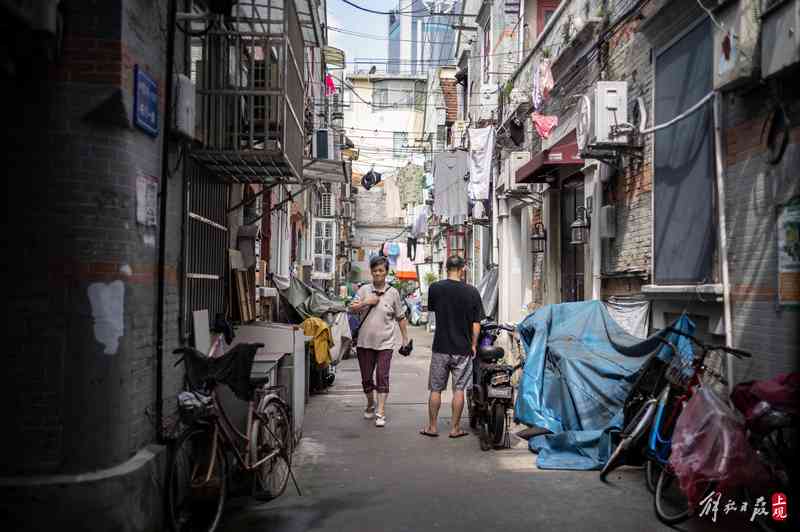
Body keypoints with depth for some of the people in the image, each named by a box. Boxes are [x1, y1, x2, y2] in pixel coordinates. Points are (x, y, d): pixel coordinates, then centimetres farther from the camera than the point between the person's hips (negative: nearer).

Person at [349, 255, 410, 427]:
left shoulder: (393, 293, 2)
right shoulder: (364, 290, 3)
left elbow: (401, 318, 9)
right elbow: (352, 308, -1)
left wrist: (405, 338, 8)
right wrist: (366, 302, -15)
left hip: (385, 343, -2)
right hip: (365, 342, 2)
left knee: (382, 377, -9)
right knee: (366, 378, 11)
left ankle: (380, 413, -7)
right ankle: (370, 404, 35)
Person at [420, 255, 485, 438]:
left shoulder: (435, 288, -6)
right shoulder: (472, 292, -6)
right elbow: (476, 323, -3)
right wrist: (473, 345, 7)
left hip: (441, 347, 0)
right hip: (463, 348, 0)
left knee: (436, 389, 10)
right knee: (459, 389, 8)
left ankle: (432, 427, 16)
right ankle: (455, 428, 13)